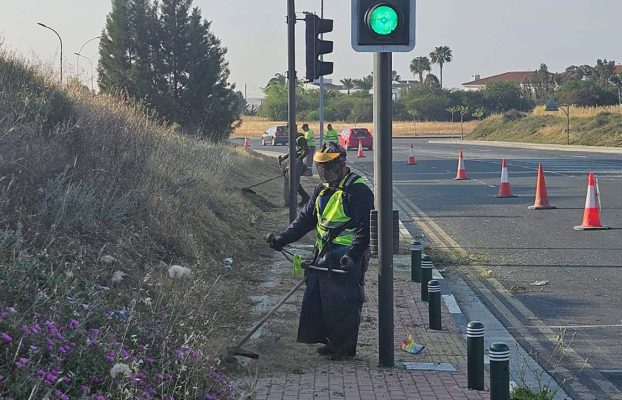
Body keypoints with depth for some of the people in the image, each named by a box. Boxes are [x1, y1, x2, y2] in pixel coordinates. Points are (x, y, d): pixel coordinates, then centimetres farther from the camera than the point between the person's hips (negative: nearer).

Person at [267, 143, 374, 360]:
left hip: (346, 258, -9)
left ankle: (345, 348, 9)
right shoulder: (323, 189, 15)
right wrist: (283, 238, 7)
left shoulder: (358, 190, -12)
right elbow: (306, 218, 17)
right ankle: (331, 342, 22)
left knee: (343, 304, -4)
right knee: (316, 300, 10)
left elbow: (365, 227, -18)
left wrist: (353, 254, -28)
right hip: (324, 255, 9)